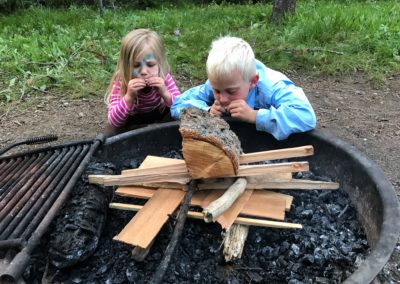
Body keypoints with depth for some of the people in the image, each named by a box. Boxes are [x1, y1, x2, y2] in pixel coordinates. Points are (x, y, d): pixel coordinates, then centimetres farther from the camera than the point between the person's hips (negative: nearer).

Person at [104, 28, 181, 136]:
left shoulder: (164, 78, -25)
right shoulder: (120, 83, -28)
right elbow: (114, 122, -34)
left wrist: (165, 94, -44)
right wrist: (129, 97, -48)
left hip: (158, 117, 0)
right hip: (131, 121, 1)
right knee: (112, 133, -26)